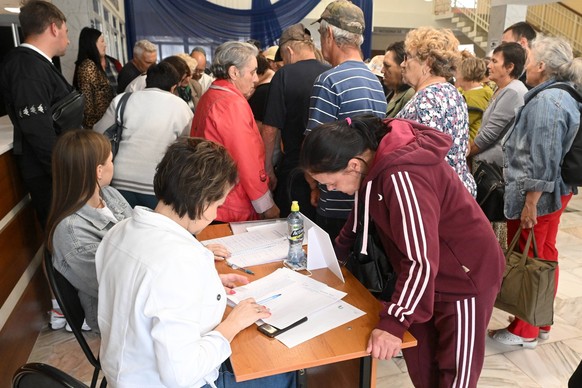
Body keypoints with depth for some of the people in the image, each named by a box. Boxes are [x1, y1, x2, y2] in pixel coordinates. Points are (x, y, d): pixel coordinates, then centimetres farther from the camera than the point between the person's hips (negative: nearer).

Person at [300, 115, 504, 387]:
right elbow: (364, 211, 11)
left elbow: (422, 260, -35)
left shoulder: (402, 176, -35)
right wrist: (337, 250, 10)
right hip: (425, 278, 8)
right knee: (418, 361, 18)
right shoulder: (373, 155, -7)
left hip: (466, 277, -8)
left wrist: (393, 322, -33)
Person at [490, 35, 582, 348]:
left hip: (537, 195, -10)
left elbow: (543, 161, -24)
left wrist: (530, 205, -22)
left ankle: (524, 331, 18)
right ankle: (541, 322, 32)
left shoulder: (545, 101, -20)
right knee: (545, 256, 17)